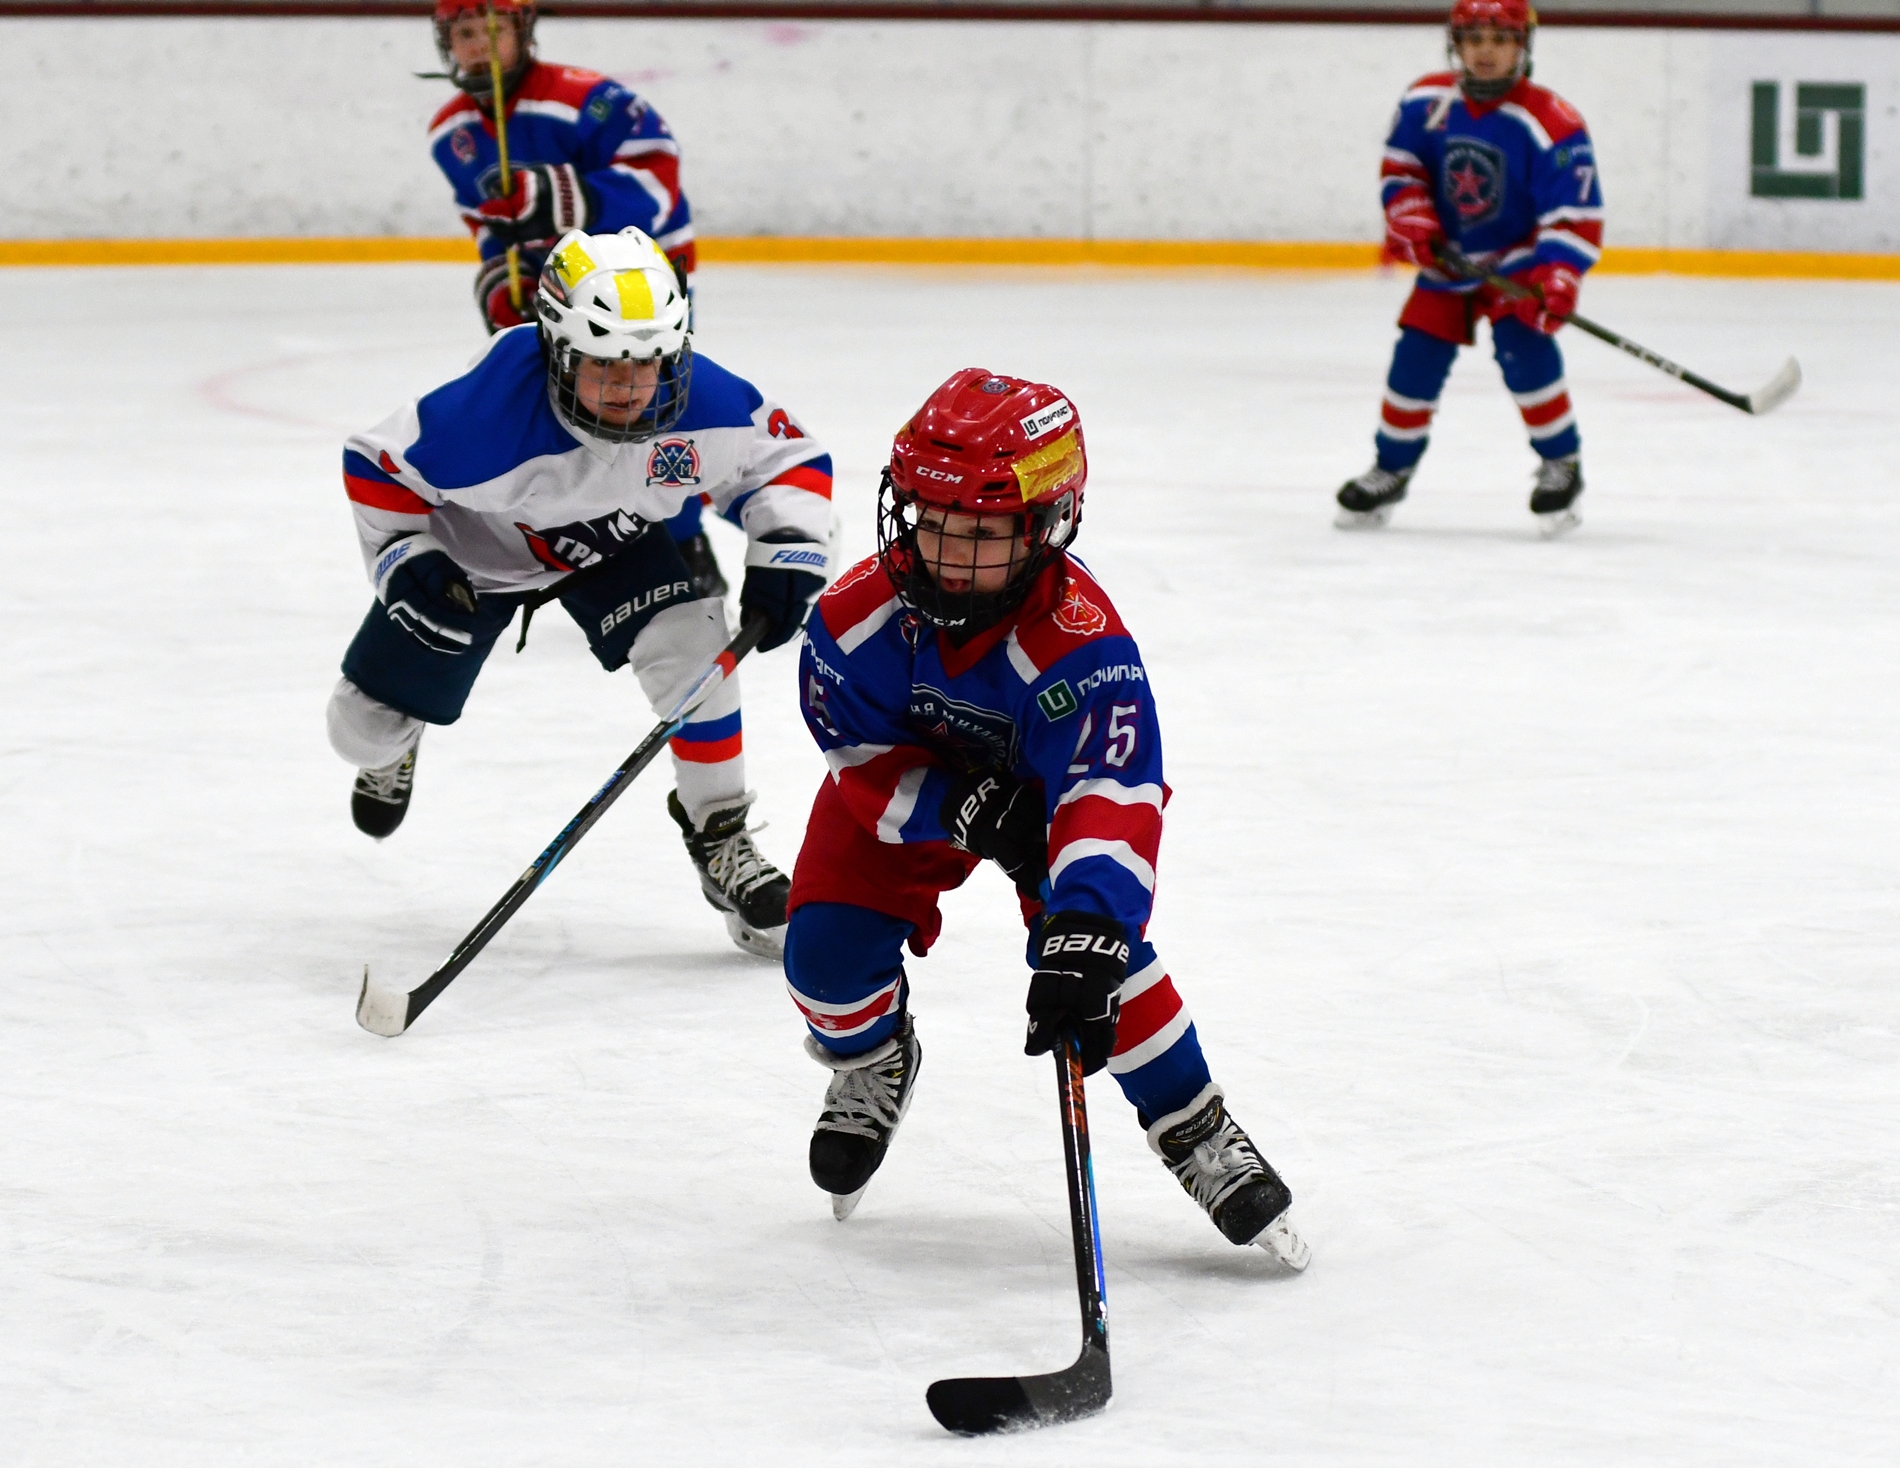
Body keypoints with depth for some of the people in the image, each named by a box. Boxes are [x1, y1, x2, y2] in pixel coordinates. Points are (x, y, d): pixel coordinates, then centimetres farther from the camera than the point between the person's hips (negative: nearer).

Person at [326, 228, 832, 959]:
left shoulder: (703, 403, -34)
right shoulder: (487, 413, -42)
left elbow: (788, 457, -15)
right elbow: (378, 463, -24)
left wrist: (786, 550, -30)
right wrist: (403, 560, -32)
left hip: (611, 543, 1)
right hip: (474, 545, -1)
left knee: (690, 646, -26)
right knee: (365, 726, 4)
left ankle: (719, 838, -6)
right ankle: (390, 744, 46)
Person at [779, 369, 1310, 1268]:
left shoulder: (1080, 644, -41)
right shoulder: (864, 610, -32)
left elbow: (1109, 799, -50)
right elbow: (862, 757, -20)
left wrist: (1084, 939, -62)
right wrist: (965, 809, -37)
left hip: (1045, 783, -2)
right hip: (910, 782, 3)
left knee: (1087, 941, -25)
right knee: (825, 950, -11)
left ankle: (1193, 1128, -7)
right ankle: (870, 1062, 26)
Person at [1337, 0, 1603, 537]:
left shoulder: (1552, 124, -24)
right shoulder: (1426, 102, -11)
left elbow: (1575, 216, -25)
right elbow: (1400, 167, 2)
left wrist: (1557, 282, -36)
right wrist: (1415, 225, -14)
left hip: (1518, 258, -4)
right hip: (1447, 257, 4)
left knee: (1522, 345, -23)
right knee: (1417, 357, 2)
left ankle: (1561, 464, -6)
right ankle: (1392, 469, 22)